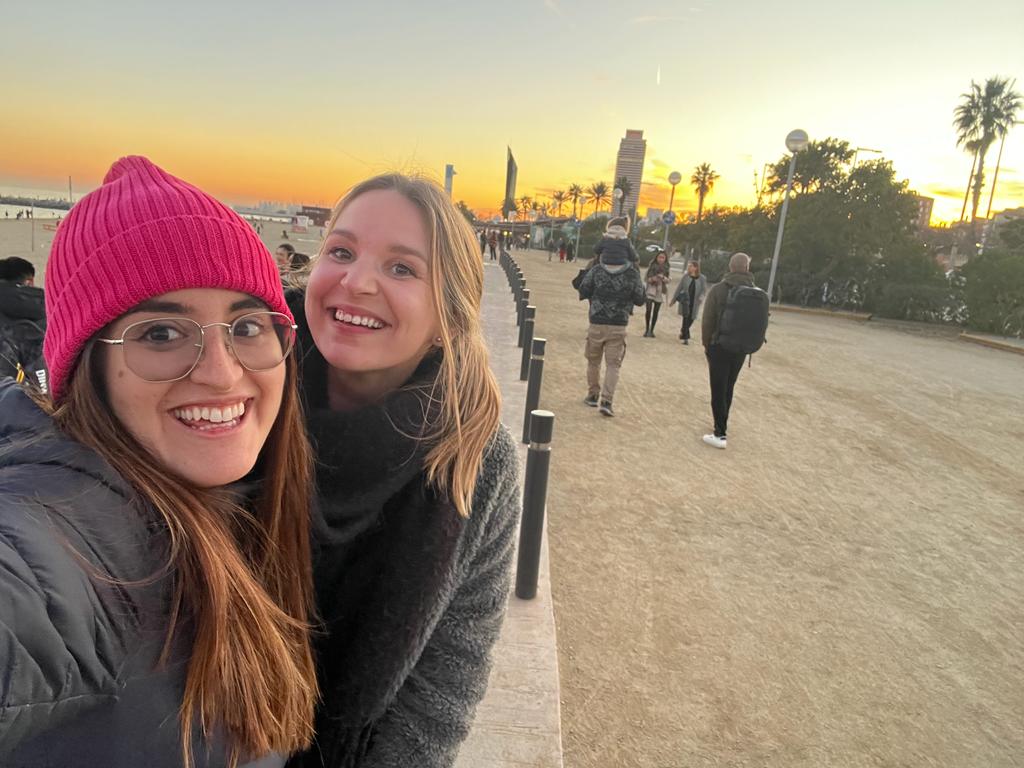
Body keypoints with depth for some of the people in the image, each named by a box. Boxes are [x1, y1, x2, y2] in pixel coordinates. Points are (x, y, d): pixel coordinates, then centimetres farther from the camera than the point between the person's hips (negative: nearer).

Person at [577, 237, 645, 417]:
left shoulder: (596, 270, -6)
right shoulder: (632, 274, -5)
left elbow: (583, 291, 1)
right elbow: (639, 299, 3)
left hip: (596, 324, 1)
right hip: (618, 326, -1)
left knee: (593, 361, 17)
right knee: (613, 365, 2)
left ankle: (593, 395, 28)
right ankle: (606, 401, -8)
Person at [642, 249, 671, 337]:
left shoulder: (667, 268, 3)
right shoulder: (652, 266, 0)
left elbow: (668, 281, 5)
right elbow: (645, 277, 4)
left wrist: (663, 278, -15)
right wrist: (651, 279, -16)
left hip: (660, 292, 2)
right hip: (650, 290, -2)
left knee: (656, 312, 4)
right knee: (648, 310, -13)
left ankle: (651, 330, 14)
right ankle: (647, 329, 1)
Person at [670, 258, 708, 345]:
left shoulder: (702, 278, -3)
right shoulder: (685, 276, 0)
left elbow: (704, 290, 0)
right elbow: (679, 288, 5)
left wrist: (701, 297, -22)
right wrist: (673, 300, 7)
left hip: (694, 303, 0)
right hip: (685, 302, 0)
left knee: (690, 320, 7)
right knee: (686, 318, -8)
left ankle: (683, 331, 36)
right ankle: (686, 337, 0)